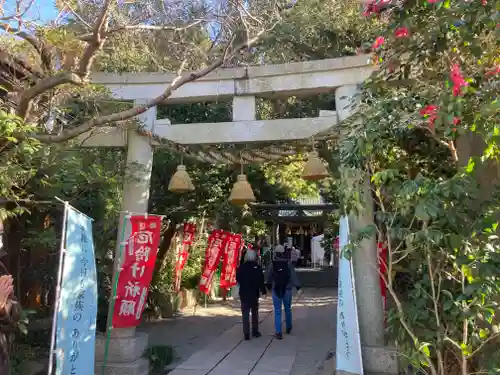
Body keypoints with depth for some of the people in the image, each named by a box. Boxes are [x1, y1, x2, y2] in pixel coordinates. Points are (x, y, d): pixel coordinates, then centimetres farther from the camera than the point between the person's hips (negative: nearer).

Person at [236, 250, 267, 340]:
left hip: (244, 294, 0)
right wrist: (263, 291, 2)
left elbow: (237, 279, 2)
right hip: (254, 294, 0)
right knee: (254, 313, 17)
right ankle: (255, 331, 23)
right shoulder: (257, 267, -12)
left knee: (245, 314, 5)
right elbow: (261, 281, -10)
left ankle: (246, 334, 1)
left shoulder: (241, 267, -7)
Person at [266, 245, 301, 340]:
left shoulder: (272, 264, -7)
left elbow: (269, 277, 4)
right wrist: (297, 285, -2)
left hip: (276, 290, -1)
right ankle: (288, 328, 34)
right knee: (287, 309, 19)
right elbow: (293, 275, -12)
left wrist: (269, 286, 20)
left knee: (277, 312, 4)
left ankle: (278, 332, -1)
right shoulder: (288, 264, -9)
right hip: (287, 290, 1)